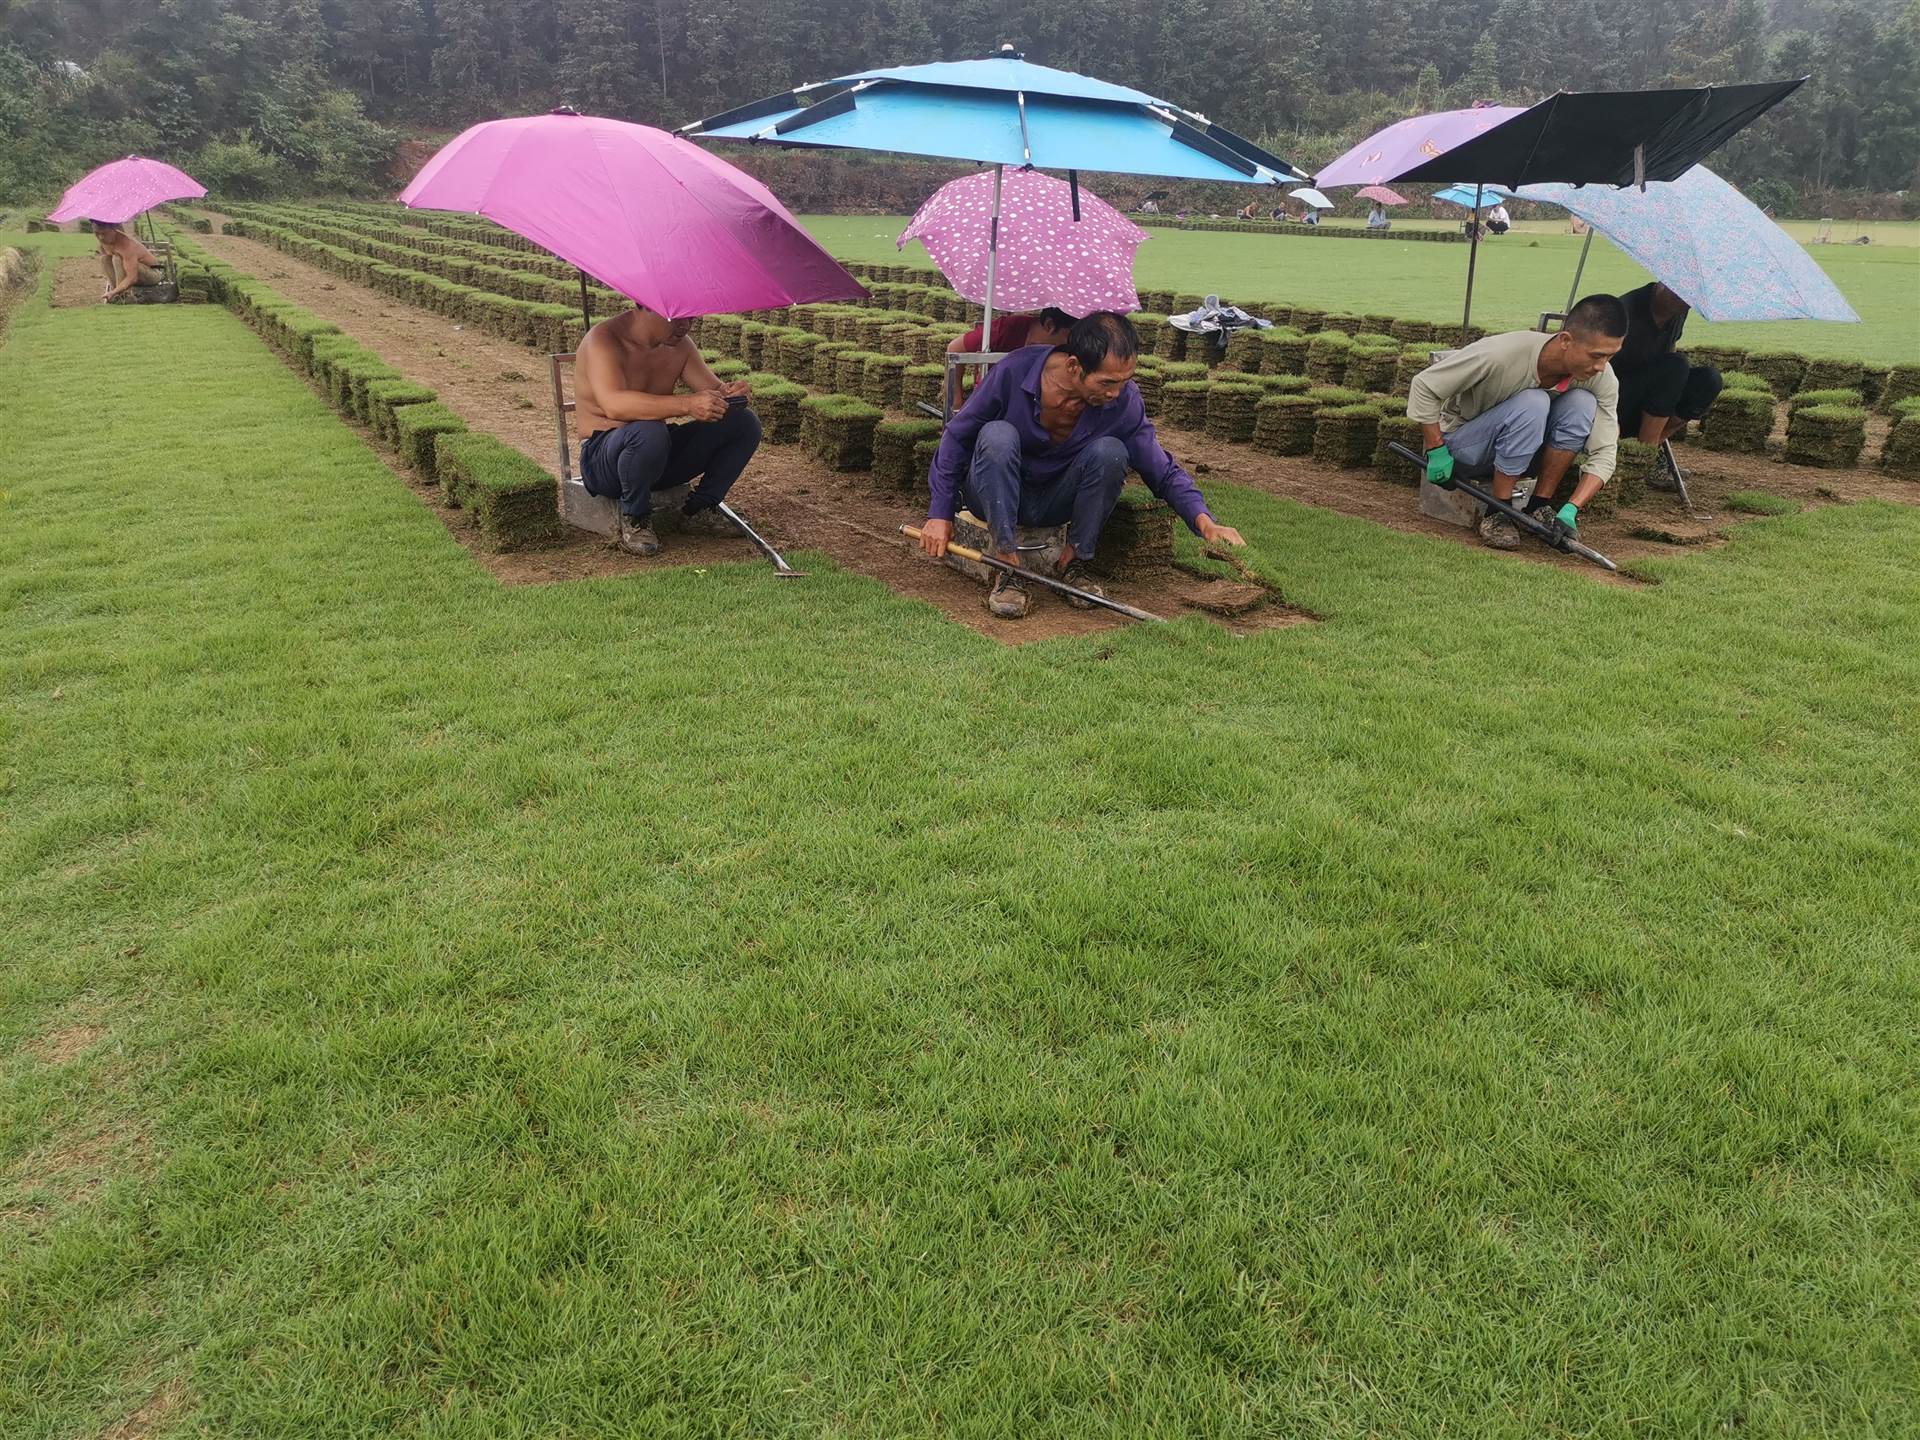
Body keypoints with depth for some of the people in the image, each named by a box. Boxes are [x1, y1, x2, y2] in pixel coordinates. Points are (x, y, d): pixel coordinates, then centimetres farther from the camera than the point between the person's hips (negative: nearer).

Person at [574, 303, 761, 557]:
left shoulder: (679, 345, 4)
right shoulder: (604, 339, -18)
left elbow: (715, 391, 6)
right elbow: (614, 405, -35)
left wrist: (733, 393, -21)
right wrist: (687, 405, -45)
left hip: (662, 454, 7)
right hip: (603, 458, -7)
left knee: (745, 423, -4)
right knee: (648, 433, -41)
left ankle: (699, 509, 6)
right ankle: (634, 518, -15)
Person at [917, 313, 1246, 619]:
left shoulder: (1123, 400, -17)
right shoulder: (1014, 372, -24)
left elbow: (1164, 471, -11)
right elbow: (957, 437, -11)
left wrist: (1204, 521, -29)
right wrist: (940, 514, -12)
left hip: (1055, 504, 2)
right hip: (996, 497, -2)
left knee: (1110, 451, -26)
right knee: (998, 435, -34)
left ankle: (1073, 563, -10)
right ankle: (1008, 566, -25)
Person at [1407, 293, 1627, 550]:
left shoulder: (1602, 380, -18)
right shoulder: (1503, 353, -31)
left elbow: (1604, 453, -18)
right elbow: (1424, 385, -23)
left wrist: (1571, 510, -33)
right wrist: (1437, 452, -21)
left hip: (1524, 452, 5)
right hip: (1462, 449, -4)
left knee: (1583, 403, -22)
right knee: (1533, 403, -33)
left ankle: (1539, 508, -13)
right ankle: (1496, 514, -22)